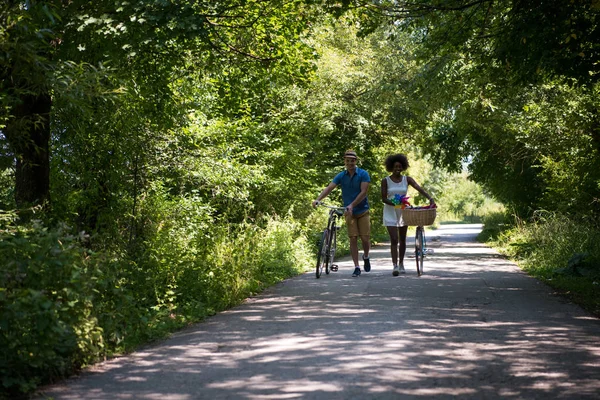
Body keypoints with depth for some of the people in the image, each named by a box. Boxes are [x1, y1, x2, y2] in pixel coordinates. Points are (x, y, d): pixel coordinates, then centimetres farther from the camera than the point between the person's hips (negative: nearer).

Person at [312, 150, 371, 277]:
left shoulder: (363, 174, -8)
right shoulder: (341, 176, 1)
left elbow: (363, 192, -17)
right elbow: (329, 188, -10)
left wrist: (352, 205, -28)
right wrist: (318, 199, -26)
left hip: (362, 211, -2)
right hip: (349, 213, 2)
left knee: (365, 238, -3)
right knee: (353, 239, -2)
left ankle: (366, 257, 28)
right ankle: (357, 267, 2)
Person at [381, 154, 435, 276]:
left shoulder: (407, 179, 0)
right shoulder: (386, 181, -5)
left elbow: (420, 189, -12)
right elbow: (383, 198, -8)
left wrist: (430, 199, -27)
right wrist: (394, 204, -24)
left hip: (403, 211, 3)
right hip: (390, 212, -3)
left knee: (402, 240, 10)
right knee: (394, 240, -12)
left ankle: (401, 264, 24)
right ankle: (395, 266, -15)